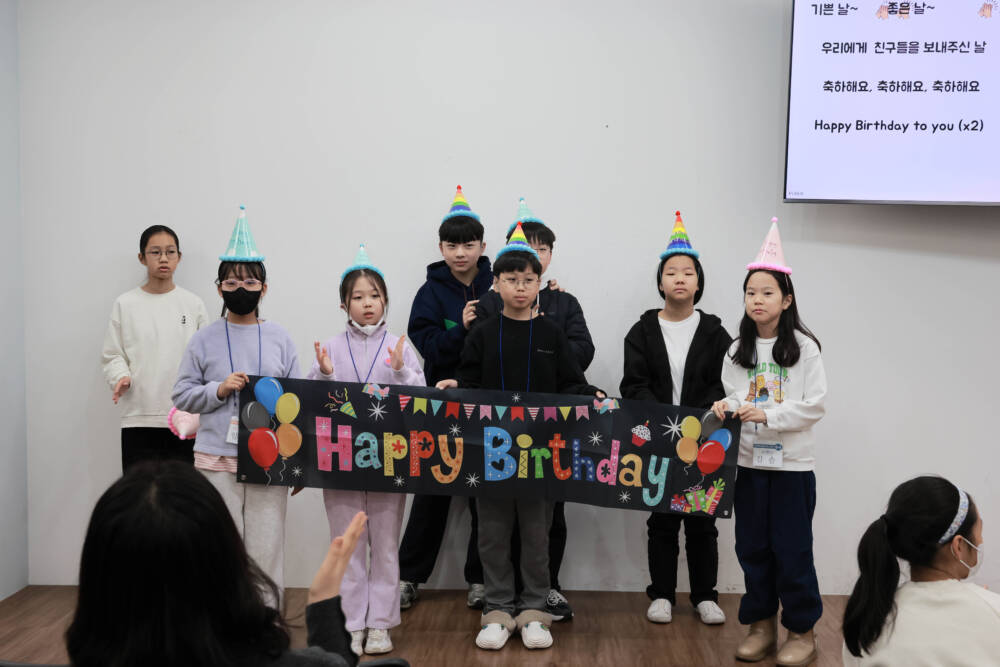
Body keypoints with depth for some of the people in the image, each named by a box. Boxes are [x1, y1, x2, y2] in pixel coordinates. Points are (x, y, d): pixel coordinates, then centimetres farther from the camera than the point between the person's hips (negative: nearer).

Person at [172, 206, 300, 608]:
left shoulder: (280, 339, 7)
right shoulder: (205, 340, 4)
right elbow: (182, 395, 6)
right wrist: (219, 389, -12)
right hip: (216, 459, -1)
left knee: (266, 549, 4)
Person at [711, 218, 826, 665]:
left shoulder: (803, 347, -6)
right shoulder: (737, 351, 7)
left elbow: (816, 406, -10)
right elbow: (732, 398, 11)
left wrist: (767, 414, -20)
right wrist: (726, 408, -12)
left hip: (792, 464, -4)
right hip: (748, 463, 4)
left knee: (792, 549, 2)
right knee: (752, 546, 10)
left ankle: (802, 630, 17)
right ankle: (762, 625, 24)